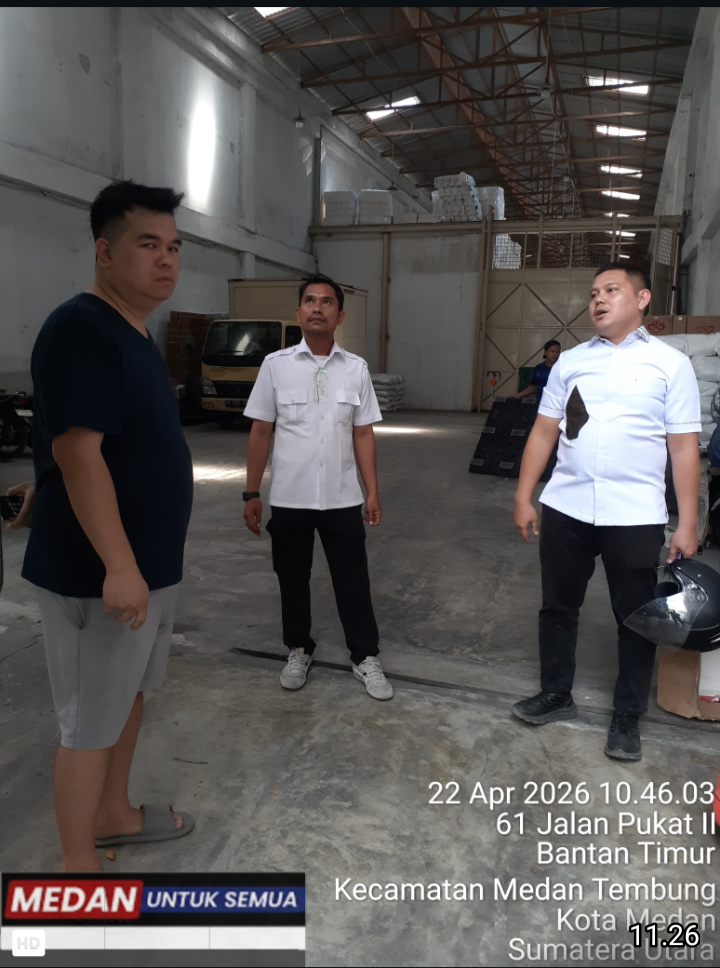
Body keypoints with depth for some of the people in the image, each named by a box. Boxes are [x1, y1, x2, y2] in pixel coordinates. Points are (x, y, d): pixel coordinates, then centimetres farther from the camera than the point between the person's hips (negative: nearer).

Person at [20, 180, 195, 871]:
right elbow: (77, 454, -25)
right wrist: (118, 565, -26)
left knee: (129, 695, 21)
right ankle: (77, 867, 21)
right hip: (98, 571, -10)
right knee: (90, 721, 4)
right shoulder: (81, 329, -18)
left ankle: (113, 815, 41)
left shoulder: (134, 334, 13)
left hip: (148, 561, 10)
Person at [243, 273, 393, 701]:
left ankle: (366, 657, 25)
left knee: (353, 580, 8)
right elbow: (261, 432, 0)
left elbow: (363, 434, 5)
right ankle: (299, 651, 34)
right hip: (289, 498, 0)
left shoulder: (356, 368, 1)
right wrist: (252, 493, -2)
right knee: (293, 579, 14)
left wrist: (373, 492, 1)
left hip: (342, 498, 0)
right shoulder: (276, 365, -2)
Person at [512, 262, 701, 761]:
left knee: (636, 618, 9)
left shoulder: (670, 363, 0)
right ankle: (556, 695, 35)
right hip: (566, 510, 3)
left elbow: (684, 447, -1)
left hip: (636, 517, -2)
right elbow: (544, 433, 9)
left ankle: (627, 718, 29)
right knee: (558, 607, 14)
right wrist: (524, 497, 4)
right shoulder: (570, 361, 8)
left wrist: (687, 525, -5)